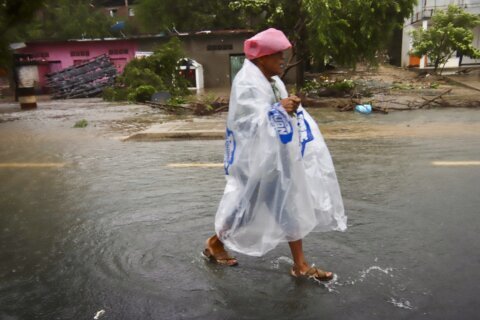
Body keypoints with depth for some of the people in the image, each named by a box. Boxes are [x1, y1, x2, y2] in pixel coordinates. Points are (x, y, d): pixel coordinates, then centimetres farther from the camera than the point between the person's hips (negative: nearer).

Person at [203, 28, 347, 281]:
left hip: (280, 156, 9)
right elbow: (250, 121, -23)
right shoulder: (246, 84, -16)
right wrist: (280, 109, -24)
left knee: (291, 206, 10)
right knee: (247, 207, 5)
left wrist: (292, 108, -7)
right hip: (257, 159, -9)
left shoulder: (274, 82, 11)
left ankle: (300, 264, 21)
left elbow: (284, 114, 14)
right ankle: (214, 244, 31)